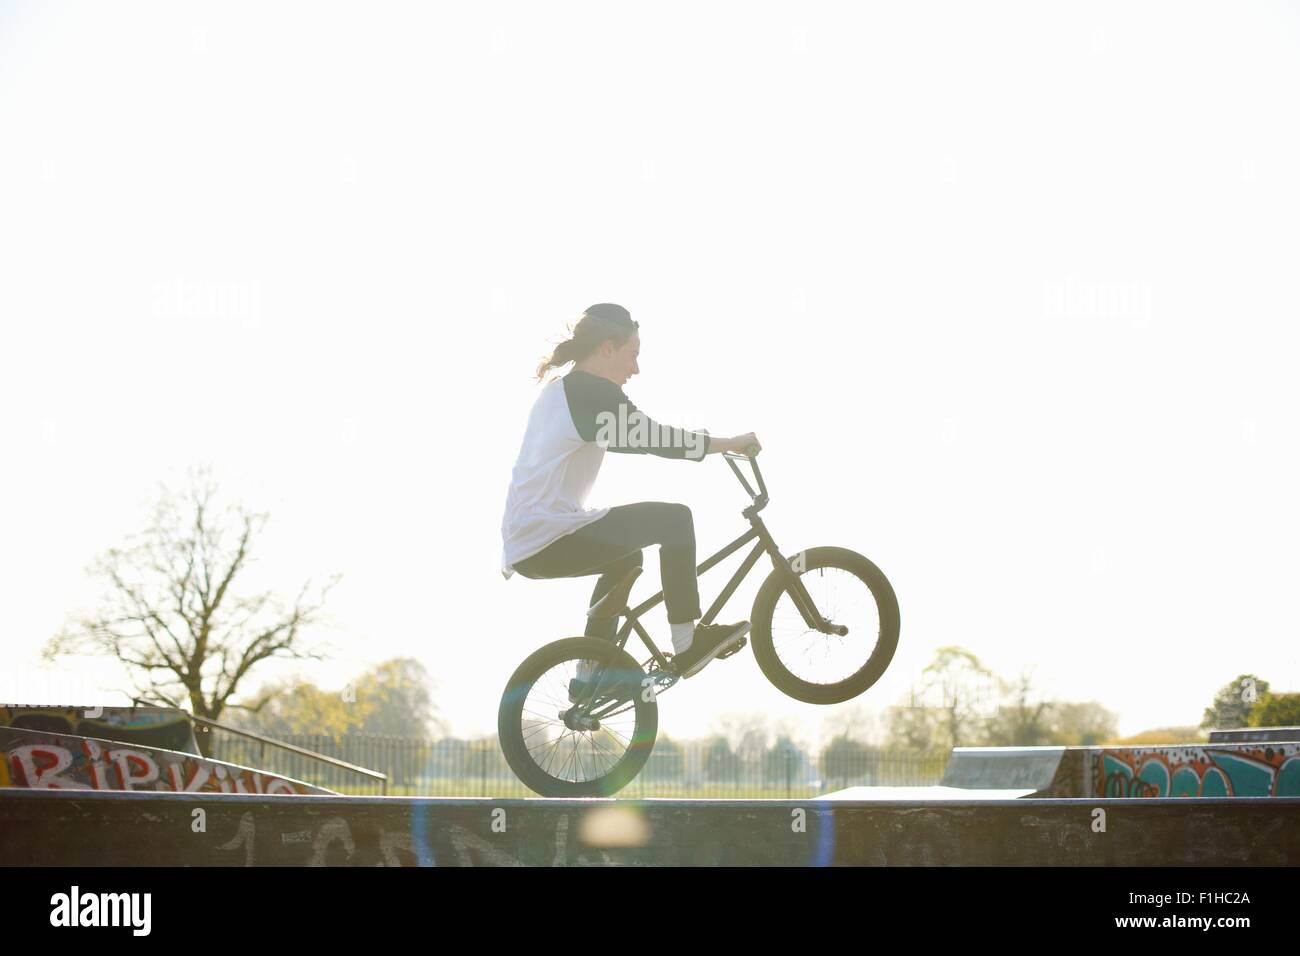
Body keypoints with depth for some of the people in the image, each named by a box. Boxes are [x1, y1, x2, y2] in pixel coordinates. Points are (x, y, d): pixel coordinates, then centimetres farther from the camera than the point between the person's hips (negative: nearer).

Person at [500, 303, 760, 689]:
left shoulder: (559, 390, 20)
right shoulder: (591, 390, -11)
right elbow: (654, 440, -11)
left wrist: (701, 441, 32)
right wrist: (730, 443, -1)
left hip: (523, 542, 10)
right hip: (550, 541, -10)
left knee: (626, 557, 32)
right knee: (674, 520, -8)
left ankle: (589, 676, 30)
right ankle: (687, 645, -2)